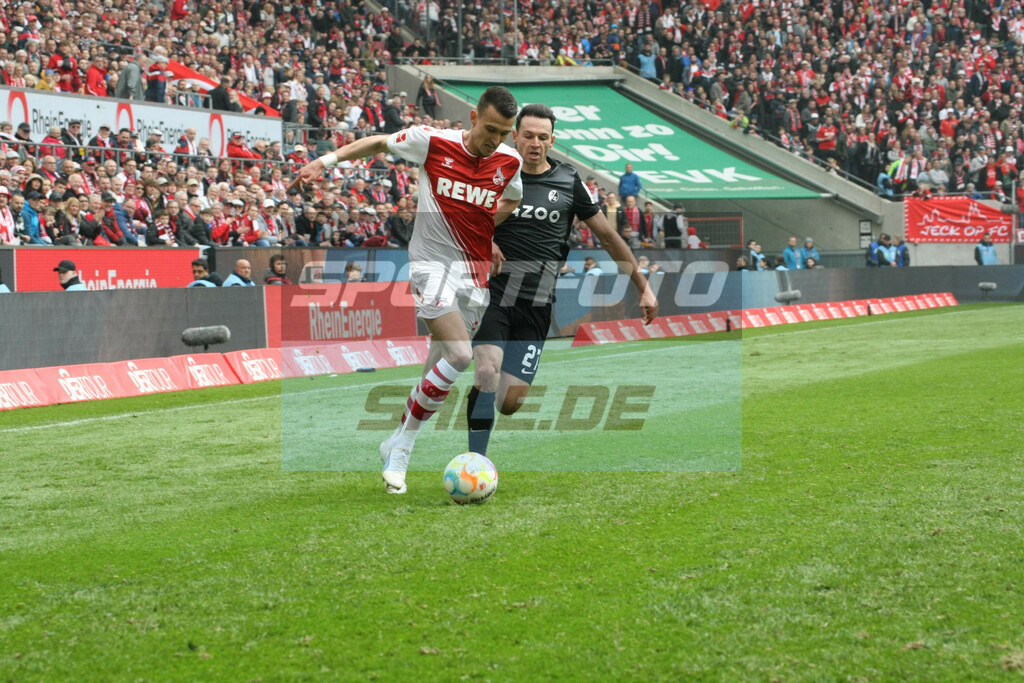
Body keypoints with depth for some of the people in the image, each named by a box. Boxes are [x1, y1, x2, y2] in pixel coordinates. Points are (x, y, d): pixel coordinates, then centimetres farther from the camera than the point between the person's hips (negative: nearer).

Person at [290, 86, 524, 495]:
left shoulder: (510, 162, 2)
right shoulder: (432, 142, -9)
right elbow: (381, 143, 8)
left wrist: (483, 229, 10)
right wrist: (327, 160, 2)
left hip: (475, 273, 5)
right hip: (431, 264, -5)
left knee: (439, 372, 5)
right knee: (459, 356, -22)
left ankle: (398, 447, 21)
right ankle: (403, 442, -8)